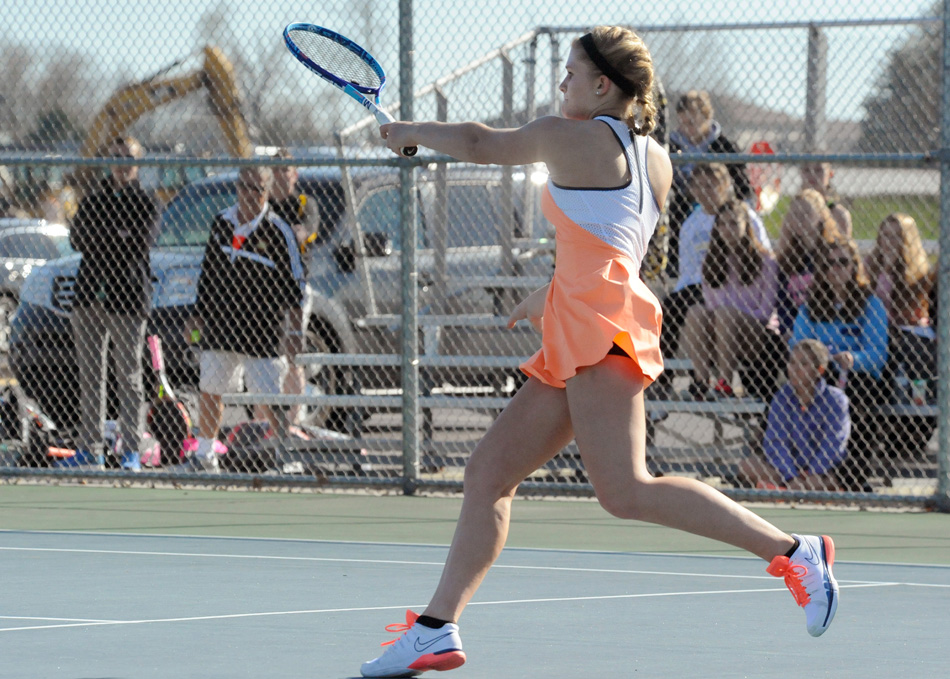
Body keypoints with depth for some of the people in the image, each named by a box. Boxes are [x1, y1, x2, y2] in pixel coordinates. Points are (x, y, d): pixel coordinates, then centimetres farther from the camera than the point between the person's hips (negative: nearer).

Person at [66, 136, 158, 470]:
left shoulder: (144, 203, 3)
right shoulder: (92, 201, 17)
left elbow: (140, 243, -11)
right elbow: (77, 238, 2)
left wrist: (98, 238, -6)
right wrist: (116, 239, -10)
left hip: (126, 298, -5)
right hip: (89, 295, 5)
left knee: (129, 376, -4)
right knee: (90, 376, 6)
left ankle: (131, 448, -2)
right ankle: (90, 446, 11)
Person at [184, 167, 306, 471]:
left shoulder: (277, 230, -6)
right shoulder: (221, 223, 9)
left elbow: (292, 283, -7)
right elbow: (208, 272, 20)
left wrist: (294, 330, -12)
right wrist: (198, 315, 18)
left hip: (262, 330, -5)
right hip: (219, 325, 5)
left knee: (270, 395, -8)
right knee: (209, 390, 11)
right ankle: (204, 454, 24)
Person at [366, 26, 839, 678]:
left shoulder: (567, 138, -2)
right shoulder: (656, 160, 20)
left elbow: (478, 143, 13)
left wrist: (409, 131, 31)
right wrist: (551, 293, 46)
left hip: (600, 328, -10)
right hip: (573, 347, 10)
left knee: (626, 491, -20)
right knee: (488, 474, 8)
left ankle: (793, 552, -22)